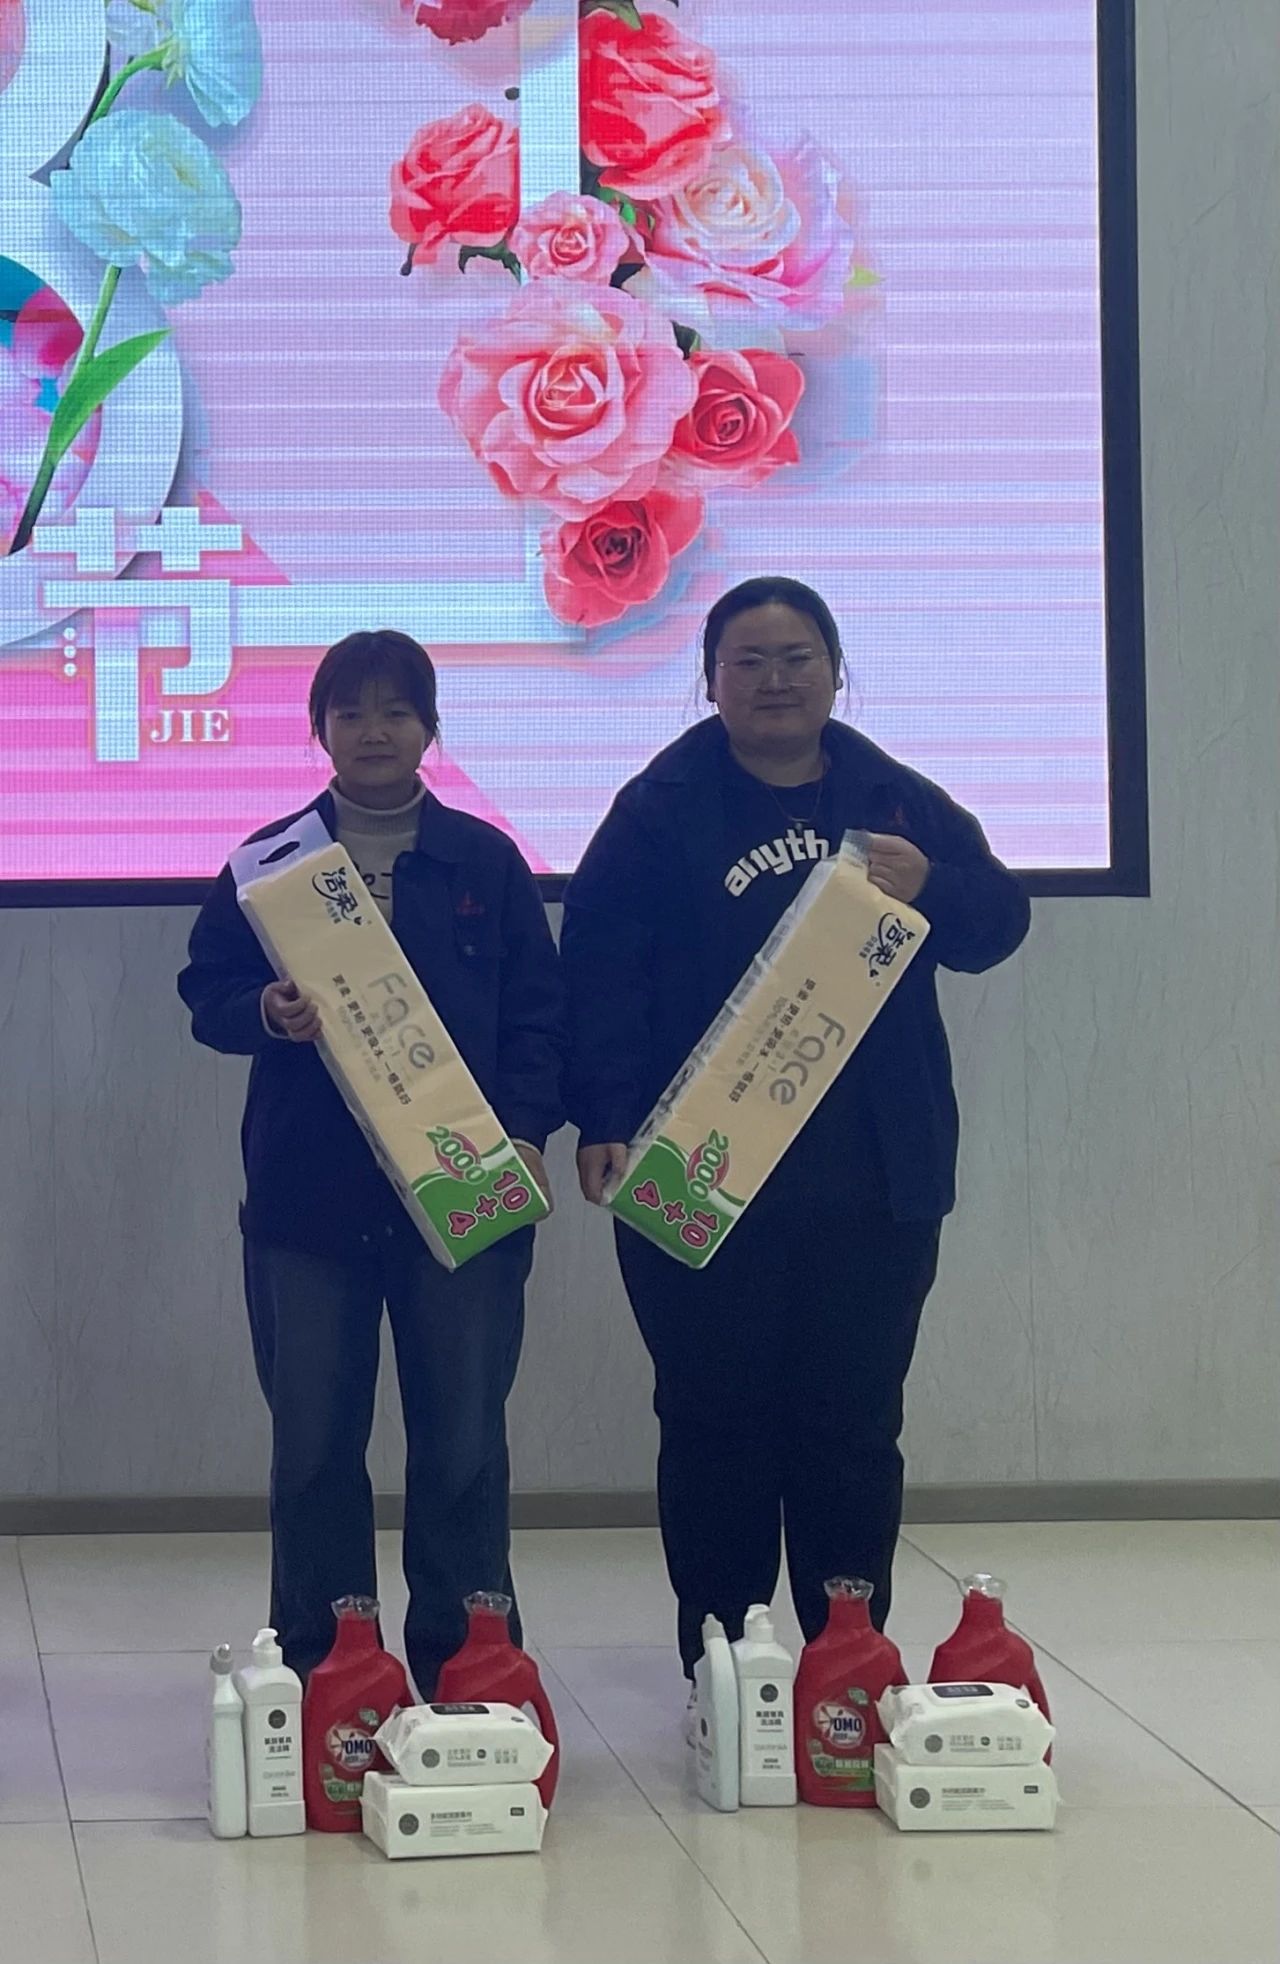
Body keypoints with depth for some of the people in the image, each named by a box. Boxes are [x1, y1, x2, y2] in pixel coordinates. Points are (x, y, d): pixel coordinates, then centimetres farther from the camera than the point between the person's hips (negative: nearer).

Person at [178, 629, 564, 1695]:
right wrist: (265, 1014, -16)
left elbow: (539, 1010, 4)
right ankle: (317, 1666, 13)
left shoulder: (485, 860, 6)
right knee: (313, 1438, 4)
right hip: (308, 1195, 1)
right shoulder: (272, 858, 7)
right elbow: (204, 991, 7)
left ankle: (459, 1665, 13)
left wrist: (526, 1131, -9)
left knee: (463, 1437, 3)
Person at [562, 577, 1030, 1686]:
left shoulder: (897, 802, 11)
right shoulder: (662, 812, 1)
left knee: (854, 1427, 5)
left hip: (874, 1179, 2)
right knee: (717, 1424, 2)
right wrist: (604, 1121, -18)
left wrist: (929, 887, -13)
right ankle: (718, 1669, 9)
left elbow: (998, 921, 9)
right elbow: (600, 973, -6)